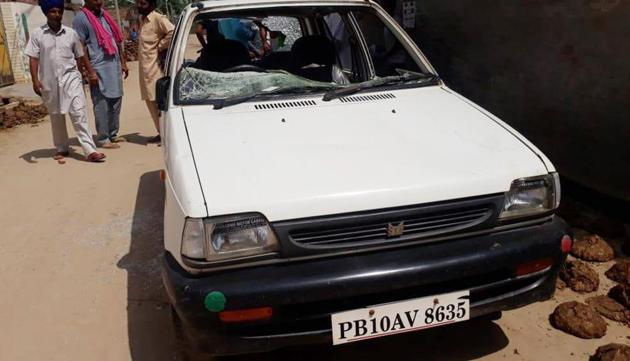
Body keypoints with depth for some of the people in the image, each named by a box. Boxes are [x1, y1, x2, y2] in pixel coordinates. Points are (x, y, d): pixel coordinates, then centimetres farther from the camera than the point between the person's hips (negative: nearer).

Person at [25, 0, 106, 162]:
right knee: (56, 116, 12)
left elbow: (81, 56, 13)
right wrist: (35, 80, -11)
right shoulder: (37, 34, 0)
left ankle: (90, 150, -15)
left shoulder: (71, 33, 4)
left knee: (79, 113, -10)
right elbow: (33, 59, -2)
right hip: (49, 81, 0)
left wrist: (91, 72, 10)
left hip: (71, 78, 0)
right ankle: (62, 149, 27)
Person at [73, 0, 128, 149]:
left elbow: (117, 39, 22)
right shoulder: (81, 18, -6)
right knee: (102, 104, -4)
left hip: (114, 64, 8)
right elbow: (81, 47, -11)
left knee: (116, 100, 11)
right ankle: (103, 139, 2)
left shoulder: (104, 15, 17)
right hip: (99, 68, -7)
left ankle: (113, 134, 22)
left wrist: (123, 62, 19)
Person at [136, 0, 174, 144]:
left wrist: (161, 46, -17)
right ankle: (162, 133, 18)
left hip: (155, 67, -9)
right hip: (145, 68, 9)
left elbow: (173, 32, -27)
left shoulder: (158, 18, -12)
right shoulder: (143, 20, 16)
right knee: (150, 101, 11)